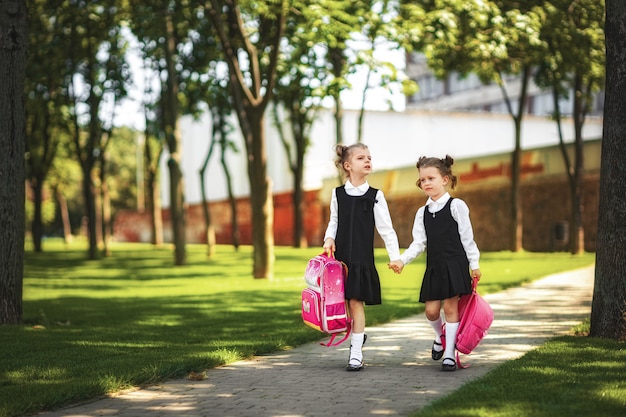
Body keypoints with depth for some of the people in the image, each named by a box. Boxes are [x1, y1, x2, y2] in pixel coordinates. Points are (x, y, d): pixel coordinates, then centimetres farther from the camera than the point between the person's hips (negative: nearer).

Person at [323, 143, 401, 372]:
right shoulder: (338, 194, 5)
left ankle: (356, 353, 1)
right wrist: (329, 238, -4)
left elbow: (386, 228, 0)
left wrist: (395, 256, -6)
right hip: (340, 256, 2)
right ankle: (358, 333, 30)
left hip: (362, 257, -2)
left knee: (356, 301, -5)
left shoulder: (375, 196, -1)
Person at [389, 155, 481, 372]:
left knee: (450, 307, -3)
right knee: (431, 310, 2)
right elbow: (419, 243, 6)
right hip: (434, 267, 4)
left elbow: (467, 237, -2)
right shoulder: (422, 212, 11)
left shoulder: (456, 206, -3)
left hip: (454, 264, -4)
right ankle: (440, 336, 34)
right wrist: (402, 260, -8)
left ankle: (449, 354, 5)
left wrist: (474, 264, -3)